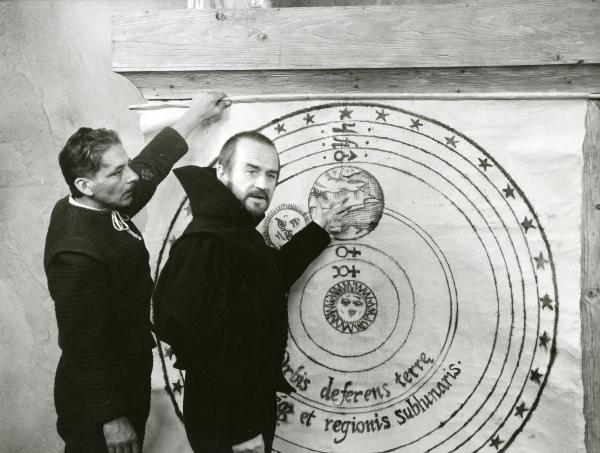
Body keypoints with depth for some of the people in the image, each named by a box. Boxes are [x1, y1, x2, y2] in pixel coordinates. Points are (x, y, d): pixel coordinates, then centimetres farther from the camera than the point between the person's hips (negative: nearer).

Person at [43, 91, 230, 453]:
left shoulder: (104, 207, -5)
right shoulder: (77, 253, -32)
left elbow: (149, 168, 11)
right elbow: (85, 346, -27)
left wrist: (194, 117, 14)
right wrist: (110, 419, -21)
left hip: (128, 379, 9)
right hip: (97, 403, -9)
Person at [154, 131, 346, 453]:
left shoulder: (242, 234, 4)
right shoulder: (203, 244, -27)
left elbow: (270, 280, 22)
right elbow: (190, 339, -32)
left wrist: (316, 232, 20)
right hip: (225, 425, -9)